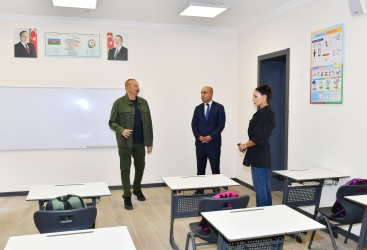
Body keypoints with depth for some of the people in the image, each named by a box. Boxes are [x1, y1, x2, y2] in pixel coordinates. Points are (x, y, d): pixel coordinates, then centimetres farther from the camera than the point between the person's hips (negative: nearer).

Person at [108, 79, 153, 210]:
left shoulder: (143, 103, 6)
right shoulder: (119, 103, -6)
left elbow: (148, 123, 7)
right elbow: (112, 122, -3)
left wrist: (150, 142, 6)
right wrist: (121, 130, -23)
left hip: (140, 142, 4)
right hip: (125, 143, -4)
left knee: (140, 166, 15)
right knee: (125, 169, 3)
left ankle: (137, 189, 38)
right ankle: (127, 197, 15)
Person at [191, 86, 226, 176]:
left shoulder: (219, 107, 1)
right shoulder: (198, 108, 12)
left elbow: (221, 124, -6)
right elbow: (194, 124, 8)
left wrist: (211, 137, -15)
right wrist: (199, 136, -9)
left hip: (214, 143, -3)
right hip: (200, 143, 3)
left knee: (215, 169, 2)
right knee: (200, 169, 7)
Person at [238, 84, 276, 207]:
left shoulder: (263, 114, -18)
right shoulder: (269, 112, 12)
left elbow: (259, 138, -21)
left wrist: (245, 145, -9)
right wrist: (248, 145, 9)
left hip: (258, 154, -10)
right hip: (263, 153, 10)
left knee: (259, 187, -3)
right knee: (265, 185, 15)